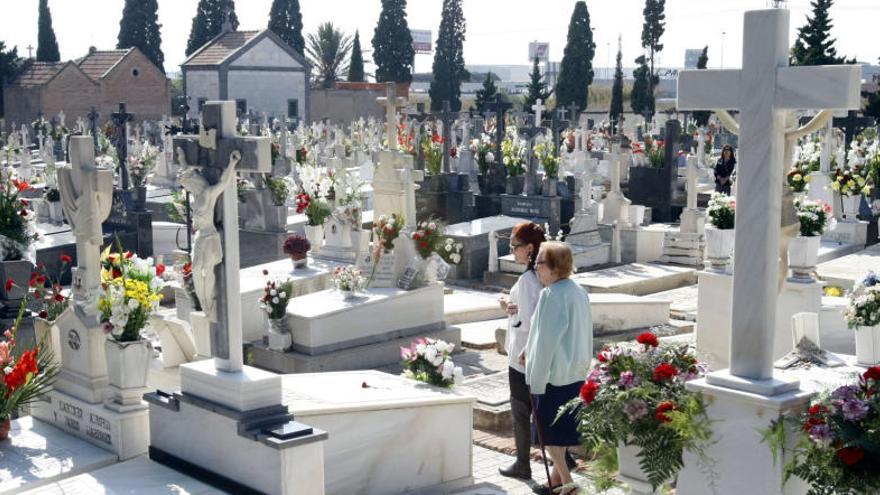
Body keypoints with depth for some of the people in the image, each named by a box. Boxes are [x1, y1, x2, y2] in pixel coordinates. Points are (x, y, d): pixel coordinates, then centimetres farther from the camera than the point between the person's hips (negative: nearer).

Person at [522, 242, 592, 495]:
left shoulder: (551, 295, -20)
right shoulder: (579, 291, 7)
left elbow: (547, 339, -21)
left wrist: (536, 379, -17)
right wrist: (529, 348, 18)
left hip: (553, 372, -8)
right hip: (576, 371, 9)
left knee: (548, 427, 4)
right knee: (563, 425, 17)